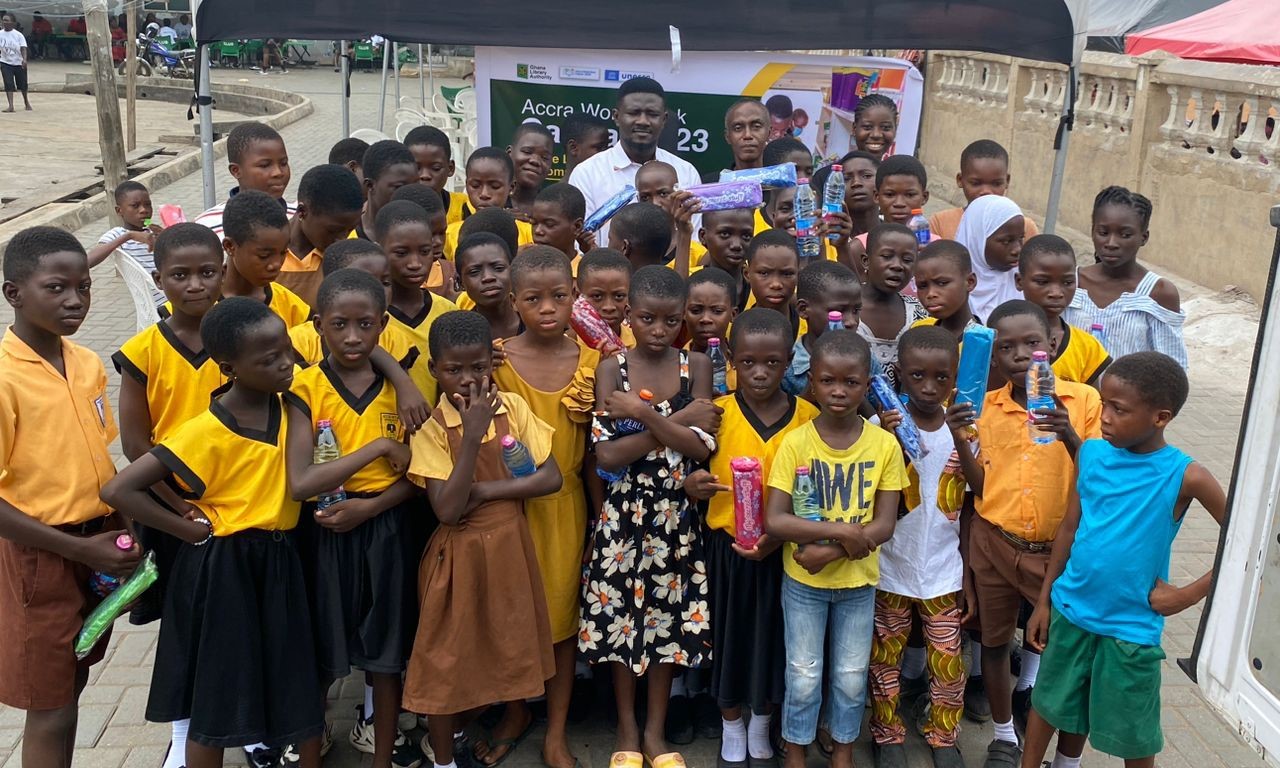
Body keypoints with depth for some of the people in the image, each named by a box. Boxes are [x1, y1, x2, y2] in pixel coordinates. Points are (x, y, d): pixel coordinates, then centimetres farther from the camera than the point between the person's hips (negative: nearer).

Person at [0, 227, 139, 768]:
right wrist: (80, 548, -19)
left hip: (96, 546, 6)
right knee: (49, 711, 5)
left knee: (72, 688, 19)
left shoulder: (88, 364, 3)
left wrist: (119, 531, -1)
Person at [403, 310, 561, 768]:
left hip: (509, 546, 3)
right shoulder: (433, 426, -11)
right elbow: (447, 510, -21)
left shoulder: (513, 407, -3)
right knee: (447, 659, 6)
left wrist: (485, 491, -16)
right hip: (458, 554, -3)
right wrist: (472, 436, -26)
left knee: (503, 648, 14)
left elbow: (551, 478, -6)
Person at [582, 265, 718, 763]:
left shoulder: (696, 366, -1)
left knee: (668, 619, 10)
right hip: (623, 514, -1)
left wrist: (643, 414, -19)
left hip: (675, 516, 1)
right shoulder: (611, 369, -5)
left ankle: (656, 729, 28)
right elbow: (607, 453, -16)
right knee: (620, 617, 8)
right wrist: (678, 422, -16)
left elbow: (702, 446, -12)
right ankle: (627, 728, 27)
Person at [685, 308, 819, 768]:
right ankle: (731, 730, 34)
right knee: (730, 631, 12)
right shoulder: (718, 414, -7)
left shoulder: (807, 416, -7)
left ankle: (761, 725, 37)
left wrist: (779, 535, -14)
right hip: (728, 545, 0)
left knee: (774, 634, 13)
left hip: (783, 549, 0)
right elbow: (693, 472, 1)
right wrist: (692, 484, -22)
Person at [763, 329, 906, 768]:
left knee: (851, 677, 14)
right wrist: (841, 530, -25)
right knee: (803, 675, 10)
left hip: (858, 580, 1)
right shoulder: (795, 443, -13)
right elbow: (774, 521, -18)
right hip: (802, 581, -1)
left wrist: (828, 552, -22)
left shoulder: (884, 444, -9)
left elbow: (884, 525, -11)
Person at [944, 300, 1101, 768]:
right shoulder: (985, 407, 0)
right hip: (993, 545, 3)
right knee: (994, 641, 14)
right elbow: (979, 487, 3)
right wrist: (961, 440, -14)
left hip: (1059, 548, -2)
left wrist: (1069, 437, -25)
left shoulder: (1083, 400, -6)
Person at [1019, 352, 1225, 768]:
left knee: (1133, 734, 12)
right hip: (1071, 611, 3)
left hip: (1131, 628, -3)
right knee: (1051, 703, 17)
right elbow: (1070, 528, 4)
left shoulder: (1184, 476, -17)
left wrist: (1189, 595, -11)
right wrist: (1044, 600, 7)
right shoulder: (1092, 454, -5)